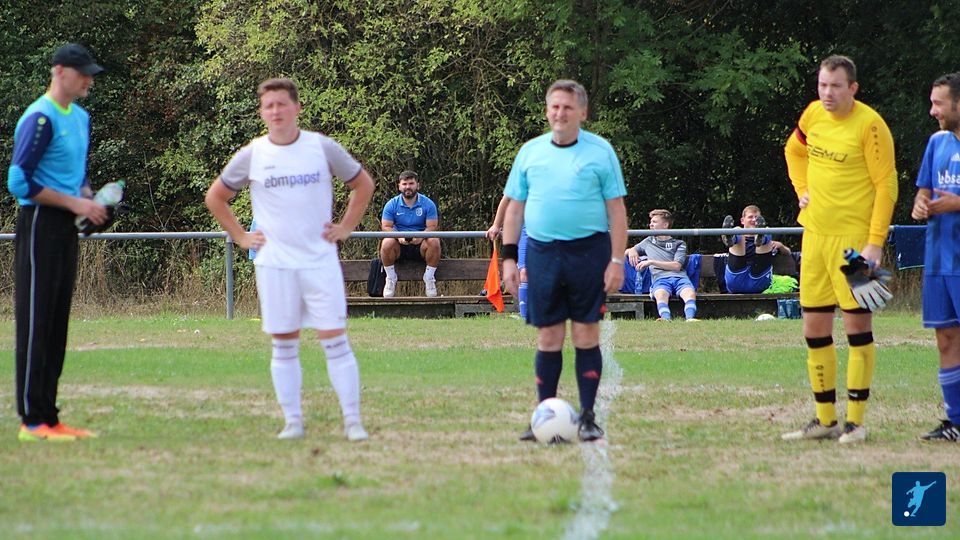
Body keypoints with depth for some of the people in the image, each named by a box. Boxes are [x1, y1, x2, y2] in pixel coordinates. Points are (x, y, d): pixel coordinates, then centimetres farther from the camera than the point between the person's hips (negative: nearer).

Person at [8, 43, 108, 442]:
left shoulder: (80, 117, 16)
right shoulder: (40, 118, -12)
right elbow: (19, 182, -18)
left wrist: (90, 199, 8)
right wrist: (74, 203, -16)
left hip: (66, 228, 9)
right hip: (39, 226, -9)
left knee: (57, 326, 11)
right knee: (35, 323, -8)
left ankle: (49, 417, 15)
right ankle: (32, 420, -7)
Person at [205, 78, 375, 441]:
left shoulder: (323, 148, 1)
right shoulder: (251, 156, 2)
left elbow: (363, 184, 15)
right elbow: (215, 197, 16)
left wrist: (346, 227, 7)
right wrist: (240, 237, 9)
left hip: (320, 260, -1)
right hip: (274, 264, 1)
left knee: (335, 340, -6)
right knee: (284, 345, 3)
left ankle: (352, 421, -4)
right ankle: (292, 421, 9)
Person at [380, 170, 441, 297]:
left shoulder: (428, 204, 0)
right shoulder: (392, 205, 2)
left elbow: (432, 227, -6)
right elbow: (386, 227, -4)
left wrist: (421, 237, -28)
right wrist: (399, 237, -25)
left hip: (420, 245, 0)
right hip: (400, 247, 0)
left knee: (434, 241, -31)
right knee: (387, 243, -32)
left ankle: (429, 279, -15)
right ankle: (391, 279, -14)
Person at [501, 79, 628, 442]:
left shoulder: (600, 151, 2)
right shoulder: (530, 151, 10)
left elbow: (616, 209, 1)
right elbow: (515, 207, 13)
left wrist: (617, 260, -6)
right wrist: (509, 257, 6)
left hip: (588, 251, -2)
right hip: (542, 253, 2)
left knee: (586, 335, -2)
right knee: (548, 337, 3)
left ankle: (587, 417, 5)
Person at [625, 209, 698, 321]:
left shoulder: (679, 244, 21)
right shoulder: (649, 242, 33)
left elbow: (677, 266, 5)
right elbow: (625, 252, 42)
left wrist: (651, 262, 0)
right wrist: (631, 251, 15)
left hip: (679, 276, 0)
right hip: (660, 278, 0)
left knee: (690, 293, -37)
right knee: (661, 294, -39)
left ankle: (690, 318, -61)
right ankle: (666, 319, -66)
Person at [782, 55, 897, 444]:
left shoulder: (870, 126, -13)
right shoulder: (814, 114, 7)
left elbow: (886, 185, -13)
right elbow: (794, 150, 28)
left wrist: (875, 243, -18)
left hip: (852, 237, -7)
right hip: (814, 233, 7)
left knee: (857, 323, -5)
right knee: (815, 329, 8)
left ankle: (855, 421, 0)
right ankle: (825, 419, 17)